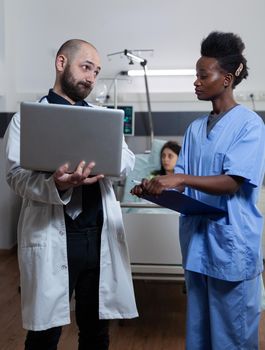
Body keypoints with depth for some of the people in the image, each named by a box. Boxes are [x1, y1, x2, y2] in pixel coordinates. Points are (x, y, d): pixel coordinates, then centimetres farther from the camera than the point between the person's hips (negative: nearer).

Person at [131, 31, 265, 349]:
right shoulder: (194, 128, 12)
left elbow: (232, 182, -18)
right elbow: (182, 181, 10)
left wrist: (180, 178, -28)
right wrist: (156, 187, -11)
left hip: (231, 245, -6)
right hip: (197, 241, 7)